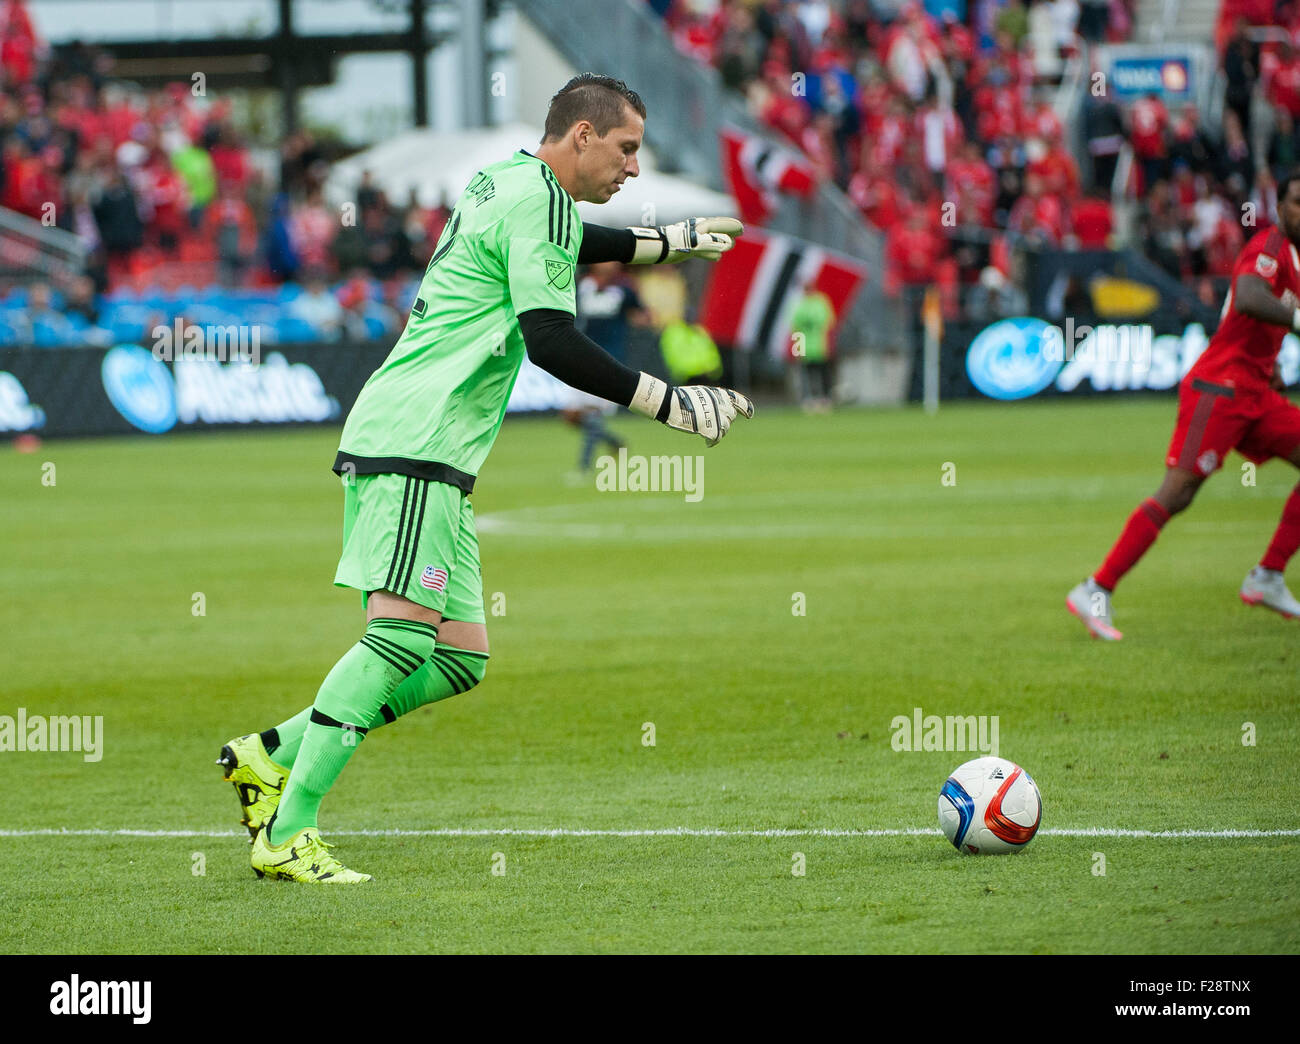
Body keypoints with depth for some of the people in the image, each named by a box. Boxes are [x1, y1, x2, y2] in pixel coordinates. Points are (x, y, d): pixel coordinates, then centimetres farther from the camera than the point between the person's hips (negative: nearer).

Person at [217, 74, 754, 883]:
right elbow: (550, 339, -17)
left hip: (433, 460, 10)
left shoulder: (506, 184, 22)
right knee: (404, 634, -20)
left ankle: (273, 754, 8)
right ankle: (286, 832, -25)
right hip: (415, 445, -10)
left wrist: (666, 241, 51)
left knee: (459, 658, 7)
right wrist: (669, 404, -14)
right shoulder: (538, 198, -9)